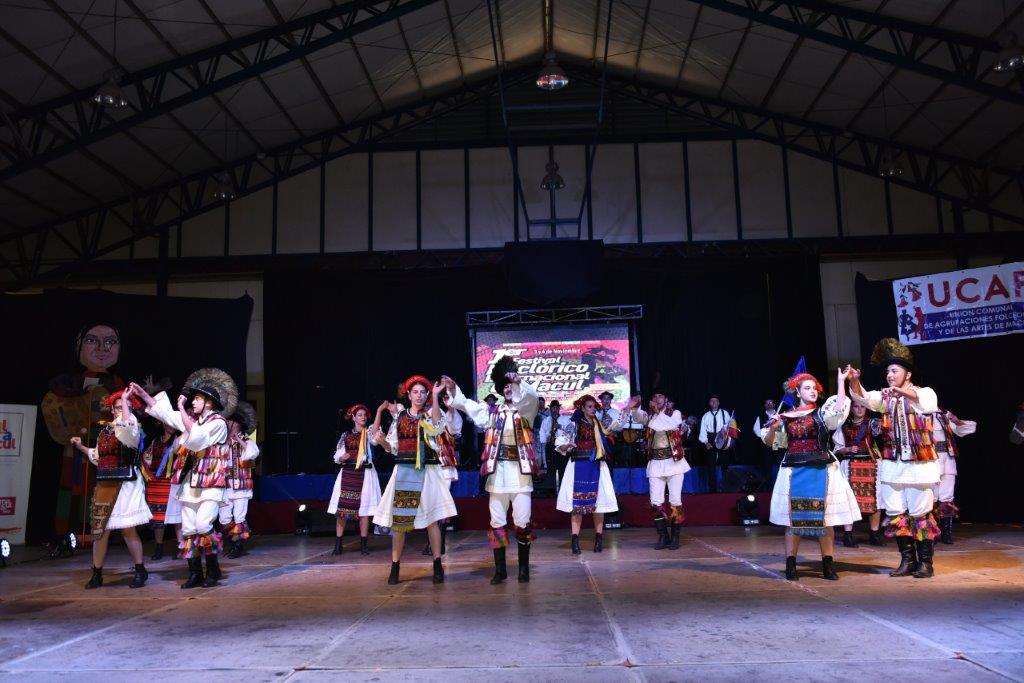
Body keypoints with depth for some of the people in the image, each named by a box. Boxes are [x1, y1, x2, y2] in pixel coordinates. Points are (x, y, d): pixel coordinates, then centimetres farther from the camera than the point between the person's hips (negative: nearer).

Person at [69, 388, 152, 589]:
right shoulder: (105, 430, 14)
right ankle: (97, 573, 15)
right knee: (100, 528, 6)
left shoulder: (133, 429, -4)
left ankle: (140, 571, 6)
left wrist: (126, 400, -25)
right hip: (104, 484, 6)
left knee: (128, 528, -6)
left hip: (125, 483, -6)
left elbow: (127, 428, -31)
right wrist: (81, 447, 17)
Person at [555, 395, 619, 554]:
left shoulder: (599, 425, 15)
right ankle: (575, 541, -6)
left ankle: (599, 539, 5)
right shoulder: (574, 425, 1)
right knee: (578, 502, -6)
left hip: (597, 467, 4)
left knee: (597, 501, 0)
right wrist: (567, 445, -23)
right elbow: (560, 446, -2)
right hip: (579, 466, -4)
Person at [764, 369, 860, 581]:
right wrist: (773, 428, -9)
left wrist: (841, 382, -13)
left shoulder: (822, 413, 4)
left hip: (820, 470, -1)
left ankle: (827, 565, 10)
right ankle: (791, 565, 8)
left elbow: (841, 410, -17)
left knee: (823, 516, 2)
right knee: (793, 518, 2)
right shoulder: (787, 417, 8)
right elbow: (769, 441, 11)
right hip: (794, 471, 1)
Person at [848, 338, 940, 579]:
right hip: (892, 464, 4)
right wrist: (854, 380, -30)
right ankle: (907, 561, 16)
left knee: (920, 514, 0)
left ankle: (925, 562, 12)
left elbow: (928, 405, -25)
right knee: (896, 514, 5)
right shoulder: (885, 397, 10)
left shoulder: (925, 393, -1)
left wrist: (903, 392, -44)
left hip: (920, 464, -4)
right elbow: (863, 398, -8)